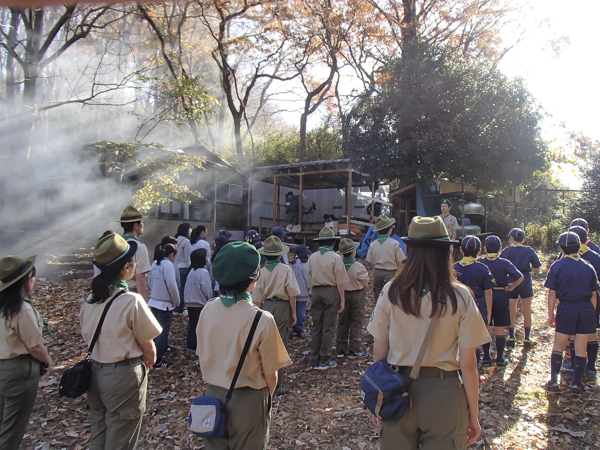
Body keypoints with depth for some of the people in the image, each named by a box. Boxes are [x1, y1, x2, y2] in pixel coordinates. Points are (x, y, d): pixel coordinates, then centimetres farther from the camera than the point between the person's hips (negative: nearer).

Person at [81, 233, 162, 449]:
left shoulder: (90, 302, -3)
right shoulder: (132, 301, -23)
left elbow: (89, 338, 4)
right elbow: (147, 346, -13)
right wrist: (150, 361, 6)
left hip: (95, 373, 6)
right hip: (123, 376, -6)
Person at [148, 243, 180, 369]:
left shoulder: (155, 263, 9)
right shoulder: (168, 264, -15)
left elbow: (150, 281, 16)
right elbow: (171, 284, -19)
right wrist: (176, 302, -8)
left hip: (154, 302, 8)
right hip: (165, 304, -8)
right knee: (163, 332, 0)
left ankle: (155, 357, 23)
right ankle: (158, 361, 4)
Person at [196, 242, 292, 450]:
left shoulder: (207, 310, -10)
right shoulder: (262, 319, -22)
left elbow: (203, 356, 2)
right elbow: (270, 374, -13)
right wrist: (267, 397, 7)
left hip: (213, 395, 4)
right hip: (247, 401, -4)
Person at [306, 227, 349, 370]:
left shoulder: (312, 257, 3)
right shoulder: (335, 258, -8)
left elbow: (309, 279, 8)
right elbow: (340, 282, -8)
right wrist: (342, 300, -2)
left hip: (316, 292, 4)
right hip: (331, 293, -4)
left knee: (316, 327, 11)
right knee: (328, 328, 4)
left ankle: (314, 360, 17)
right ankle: (324, 361, 8)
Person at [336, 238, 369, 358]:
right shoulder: (358, 266, -18)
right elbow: (365, 283, -7)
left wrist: (342, 295, 13)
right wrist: (363, 294, 11)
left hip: (342, 294, 4)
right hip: (357, 294, -4)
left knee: (342, 322, 13)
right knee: (356, 322, 6)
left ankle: (341, 349, 19)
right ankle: (355, 350, 10)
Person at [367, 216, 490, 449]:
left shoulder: (391, 293, -8)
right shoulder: (459, 296, -11)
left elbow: (379, 354, -1)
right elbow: (468, 364, -9)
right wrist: (473, 414, 3)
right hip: (443, 394, -1)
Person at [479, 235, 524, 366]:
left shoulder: (480, 262, -6)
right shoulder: (505, 263, -9)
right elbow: (520, 277, -17)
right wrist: (511, 287, -3)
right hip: (501, 297, -1)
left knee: (487, 328, 14)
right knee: (500, 329, 8)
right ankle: (500, 358, 13)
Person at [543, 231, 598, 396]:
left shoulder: (557, 266, -6)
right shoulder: (588, 267, 3)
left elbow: (552, 293, -6)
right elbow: (593, 294, 6)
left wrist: (550, 314, 1)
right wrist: (592, 313, 16)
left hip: (566, 309, -3)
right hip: (586, 309, 3)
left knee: (558, 347, 8)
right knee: (581, 349, 10)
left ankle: (554, 383, 9)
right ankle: (576, 385, 14)